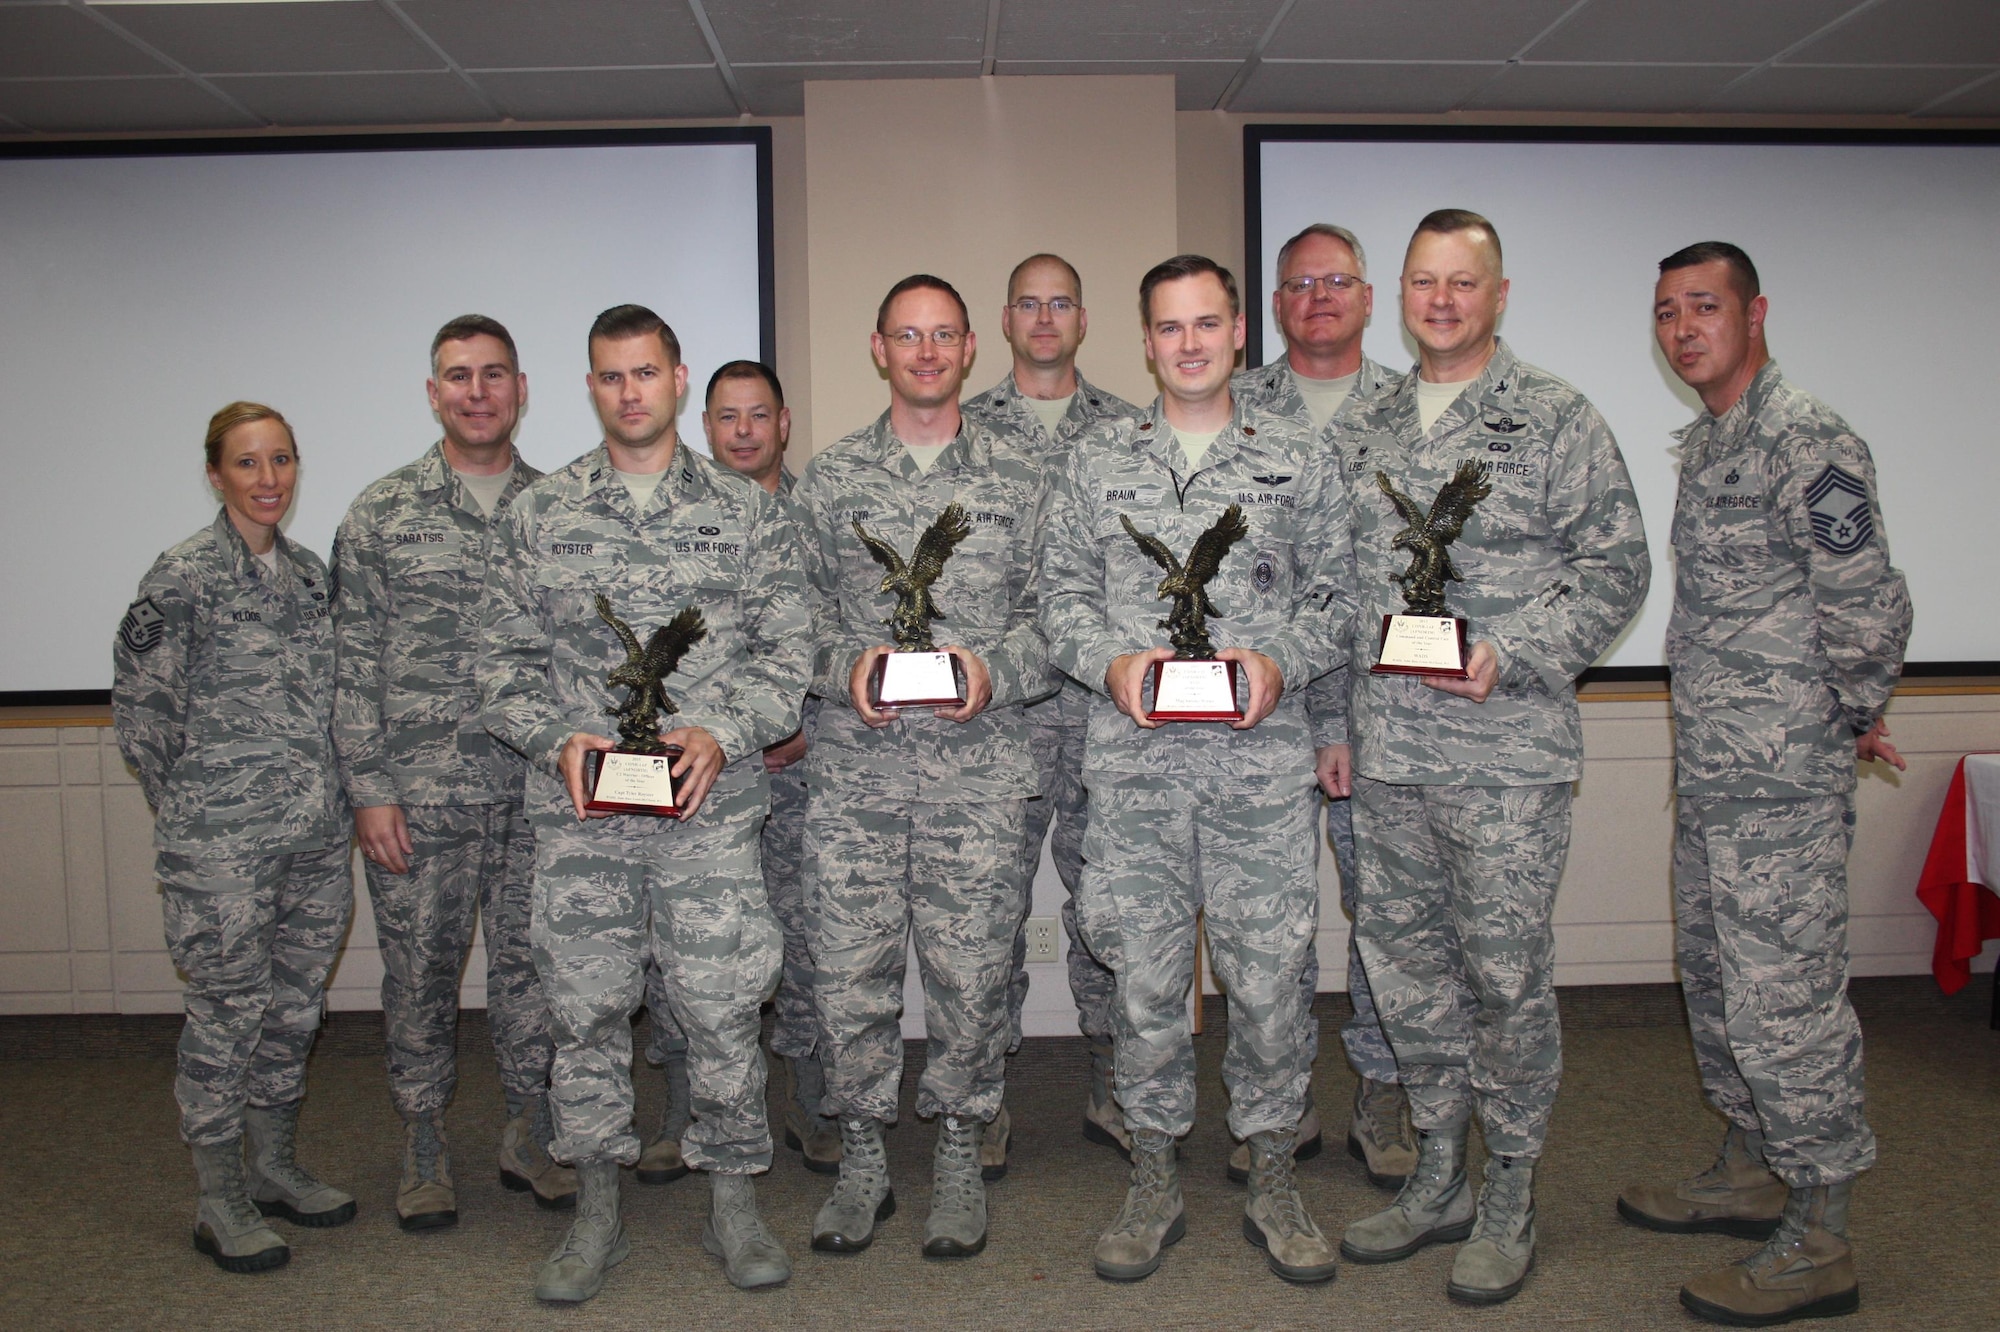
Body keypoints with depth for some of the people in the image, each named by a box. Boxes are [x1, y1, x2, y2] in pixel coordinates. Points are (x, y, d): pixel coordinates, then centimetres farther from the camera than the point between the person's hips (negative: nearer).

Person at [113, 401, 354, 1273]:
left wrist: (337, 796, 13)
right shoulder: (182, 578, -9)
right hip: (222, 842, -6)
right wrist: (195, 810, -2)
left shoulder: (309, 570, 11)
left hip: (316, 831, 6)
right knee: (228, 1010, 2)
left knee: (296, 1001, 14)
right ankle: (219, 1201, 16)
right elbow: (140, 709, -7)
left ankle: (275, 1167, 30)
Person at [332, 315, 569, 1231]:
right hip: (420, 793, -1)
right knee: (420, 971, 8)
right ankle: (423, 1148, 26)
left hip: (541, 789, 2)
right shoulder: (381, 514, 3)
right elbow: (354, 663, 1)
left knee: (532, 965, 9)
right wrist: (368, 788, -5)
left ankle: (529, 1135, 27)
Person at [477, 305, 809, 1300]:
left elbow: (787, 649, 2)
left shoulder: (748, 511, 6)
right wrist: (556, 739, -10)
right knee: (585, 1009, 8)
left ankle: (732, 1200, 21)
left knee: (722, 1006, 2)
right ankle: (596, 1212, 24)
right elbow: (503, 657, 7)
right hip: (577, 809, 1)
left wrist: (723, 734, -13)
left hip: (713, 805, -1)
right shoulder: (536, 515, 9)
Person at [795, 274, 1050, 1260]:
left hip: (979, 771, 0)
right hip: (852, 769, 1)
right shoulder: (828, 480, 9)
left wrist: (992, 670, -13)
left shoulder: (1019, 480, 7)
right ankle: (863, 1157, 24)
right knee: (849, 969, 5)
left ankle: (959, 1154, 24)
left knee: (970, 972, 5)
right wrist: (846, 667, -11)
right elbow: (797, 615, 8)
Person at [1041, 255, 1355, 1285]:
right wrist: (1110, 661, -9)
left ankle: (1272, 1182, 23)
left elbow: (1336, 594, 9)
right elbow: (1062, 592, 9)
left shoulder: (1298, 461, 9)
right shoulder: (1097, 461, 10)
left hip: (1262, 757, 0)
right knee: (1145, 976, 7)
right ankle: (1153, 1183, 24)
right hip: (1133, 758, 1)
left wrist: (1281, 660, -9)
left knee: (1266, 975, 4)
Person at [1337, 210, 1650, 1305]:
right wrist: (1332, 722, 11)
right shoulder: (1370, 431, 14)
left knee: (1507, 975, 2)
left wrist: (1511, 658, -16)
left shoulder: (1557, 420, 0)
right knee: (1404, 966, 11)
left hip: (1508, 756, -5)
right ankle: (1438, 1177, 28)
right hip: (1385, 757, 5)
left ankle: (1509, 1197, 20)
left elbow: (1615, 566, -3)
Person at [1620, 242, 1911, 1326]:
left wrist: (1855, 718, -3)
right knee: (1716, 980, 19)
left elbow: (1865, 606, -18)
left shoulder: (1807, 442, -16)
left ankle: (1819, 1243, 11)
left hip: (1784, 785, -10)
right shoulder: (1705, 442, 14)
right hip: (1709, 776, 10)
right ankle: (1752, 1172, 35)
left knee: (1783, 997, -3)